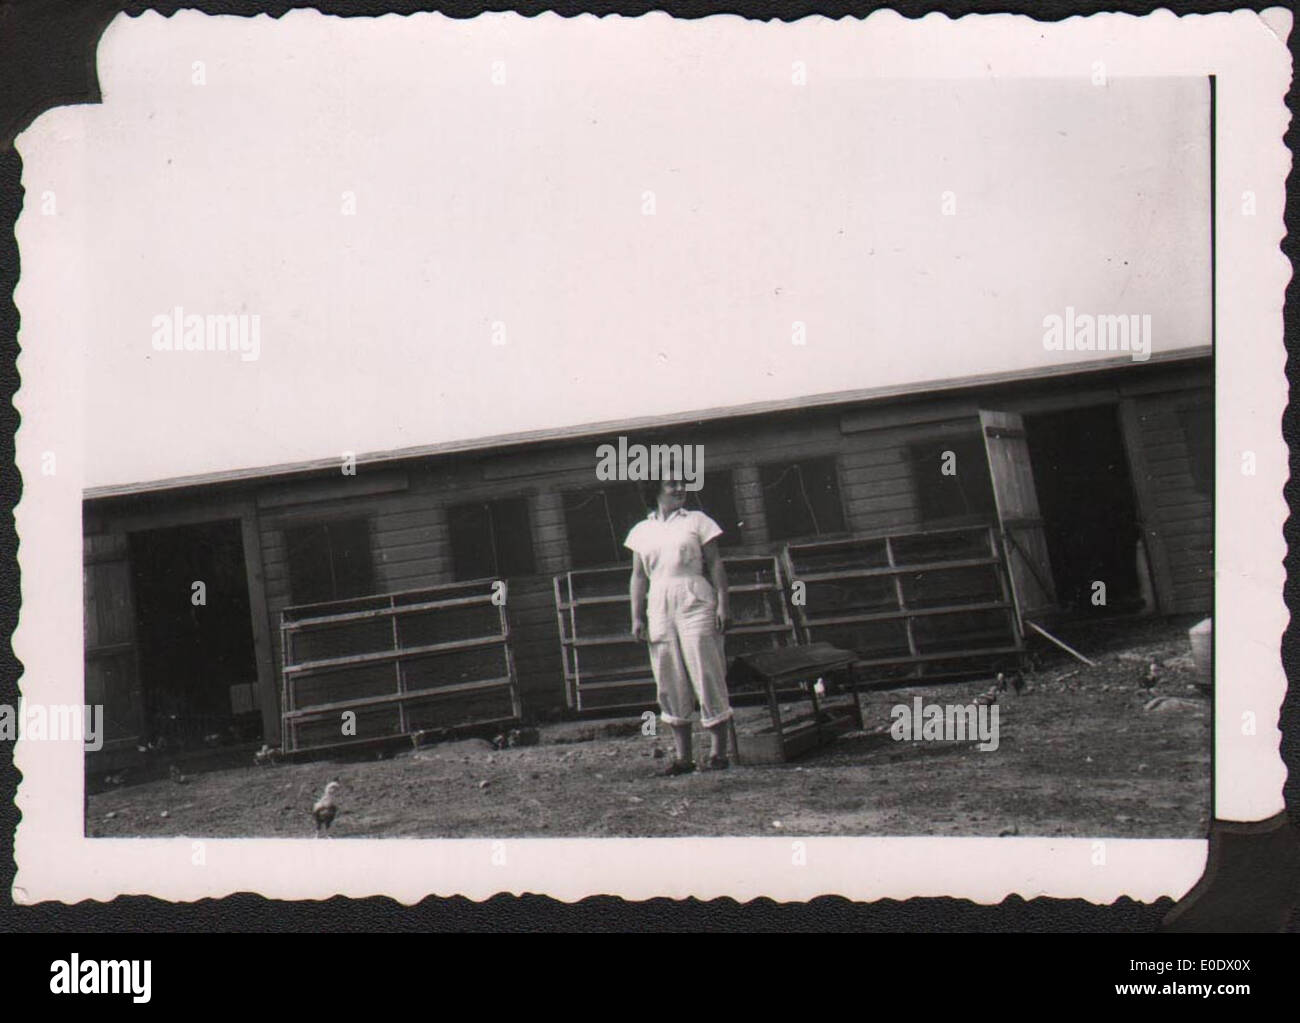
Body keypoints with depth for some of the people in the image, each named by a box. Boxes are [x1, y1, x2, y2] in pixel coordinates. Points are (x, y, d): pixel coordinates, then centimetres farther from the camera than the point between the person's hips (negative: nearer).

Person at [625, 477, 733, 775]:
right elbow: (638, 576, 13)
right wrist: (637, 617, 5)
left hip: (695, 604, -3)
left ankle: (718, 750, -1)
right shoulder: (641, 531, 14)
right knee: (670, 683, 2)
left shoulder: (697, 521, 7)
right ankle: (682, 756, 6)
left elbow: (715, 565, 3)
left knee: (707, 675, -6)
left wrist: (722, 605, -7)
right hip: (659, 607, 3)